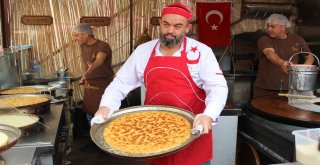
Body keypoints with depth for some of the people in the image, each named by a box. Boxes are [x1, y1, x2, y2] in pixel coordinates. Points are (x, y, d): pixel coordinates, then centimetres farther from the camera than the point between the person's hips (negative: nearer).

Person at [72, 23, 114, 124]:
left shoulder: (103, 46, -18)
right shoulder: (83, 46, 6)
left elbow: (99, 60, -39)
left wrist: (92, 67, -58)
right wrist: (85, 76, 12)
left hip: (103, 87, -8)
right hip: (88, 87, 8)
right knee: (90, 115, 15)